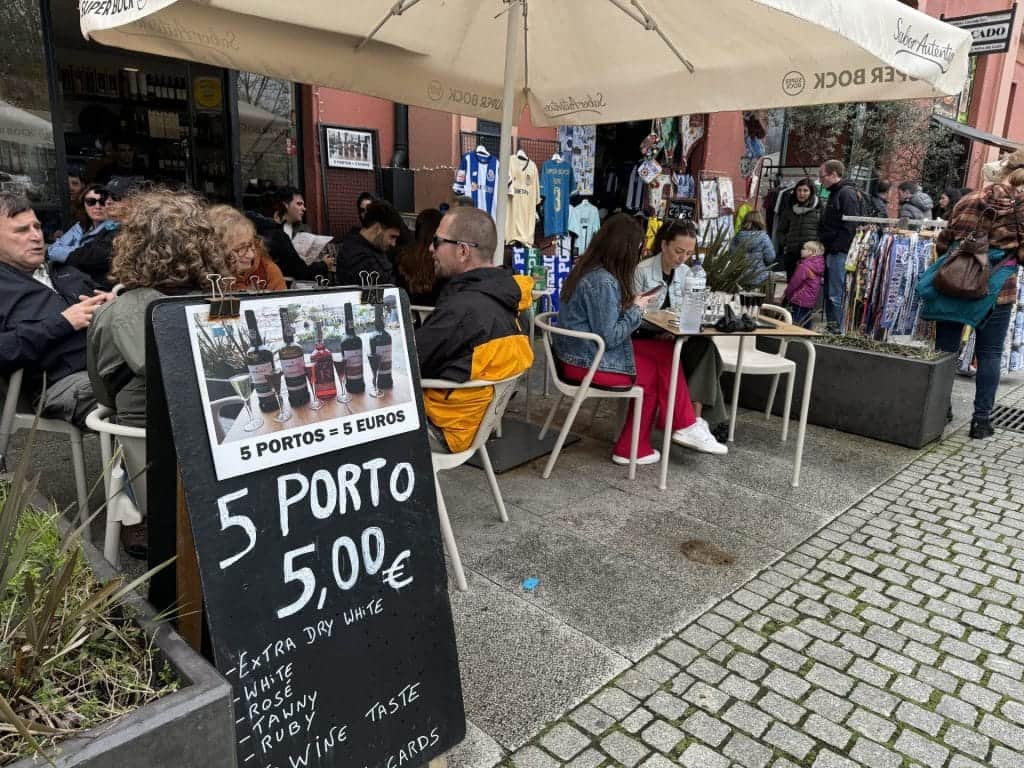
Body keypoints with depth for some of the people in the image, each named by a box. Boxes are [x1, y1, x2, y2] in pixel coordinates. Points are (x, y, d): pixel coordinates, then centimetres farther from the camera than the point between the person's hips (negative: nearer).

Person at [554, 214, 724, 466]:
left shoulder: (588, 268, 7)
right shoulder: (603, 282, -23)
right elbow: (609, 336, -22)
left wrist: (631, 302, 4)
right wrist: (636, 309, -9)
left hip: (579, 352, 9)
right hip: (587, 362, -9)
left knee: (665, 352, 5)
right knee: (653, 374, 5)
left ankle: (683, 427, 8)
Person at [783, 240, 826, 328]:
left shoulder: (805, 266, -19)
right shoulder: (817, 265, 9)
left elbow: (795, 282, -14)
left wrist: (787, 294, 2)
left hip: (800, 301, -9)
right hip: (810, 302, 9)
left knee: (796, 325, -7)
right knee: (806, 326, 15)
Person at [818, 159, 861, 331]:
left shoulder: (847, 193, -11)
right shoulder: (835, 193, 21)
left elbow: (850, 226, -18)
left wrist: (836, 248, -19)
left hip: (840, 253, -10)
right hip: (832, 252, 10)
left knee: (836, 295, -9)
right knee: (829, 294, 13)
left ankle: (838, 329, -6)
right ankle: (831, 327, 20)